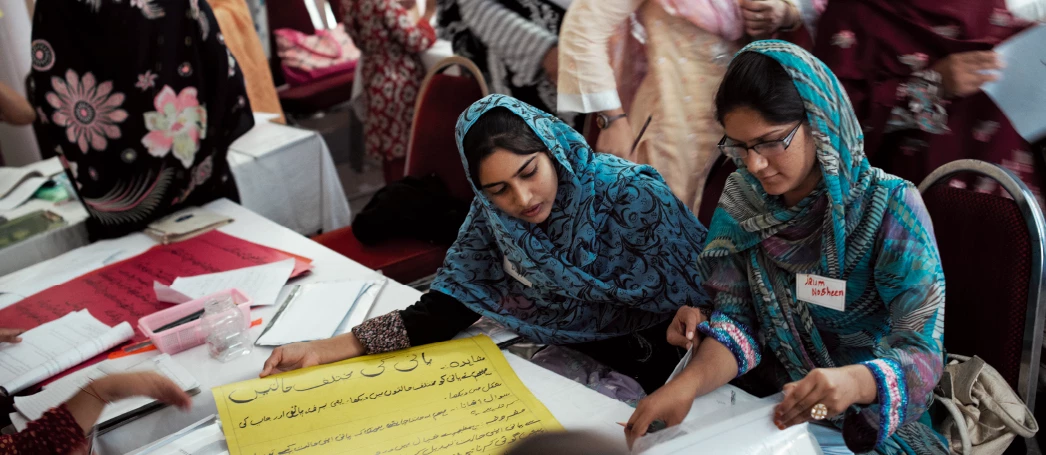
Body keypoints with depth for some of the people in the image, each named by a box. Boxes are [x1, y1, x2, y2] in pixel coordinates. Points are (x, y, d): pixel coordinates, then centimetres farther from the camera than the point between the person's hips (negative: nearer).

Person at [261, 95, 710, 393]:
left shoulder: (634, 199, -23)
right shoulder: (492, 214, -9)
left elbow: (695, 303, -15)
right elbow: (446, 309, -8)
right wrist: (325, 350, -15)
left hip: (649, 375, -3)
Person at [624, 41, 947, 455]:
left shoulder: (891, 208, -17)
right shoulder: (741, 204, -3)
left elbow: (921, 353, -21)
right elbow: (737, 322, -8)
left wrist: (852, 382, -43)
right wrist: (689, 381, -29)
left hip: (873, 416, -3)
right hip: (766, 402, 4)